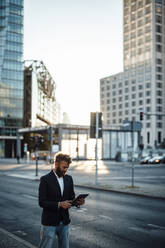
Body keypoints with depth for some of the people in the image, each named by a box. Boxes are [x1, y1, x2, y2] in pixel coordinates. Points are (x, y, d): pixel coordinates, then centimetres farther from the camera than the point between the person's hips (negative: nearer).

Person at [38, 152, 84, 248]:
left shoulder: (69, 179, 6)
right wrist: (59, 204, -25)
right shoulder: (45, 179, -11)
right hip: (50, 223, -5)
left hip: (65, 222, 5)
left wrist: (78, 202, -10)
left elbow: (71, 197, 12)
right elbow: (42, 202, -15)